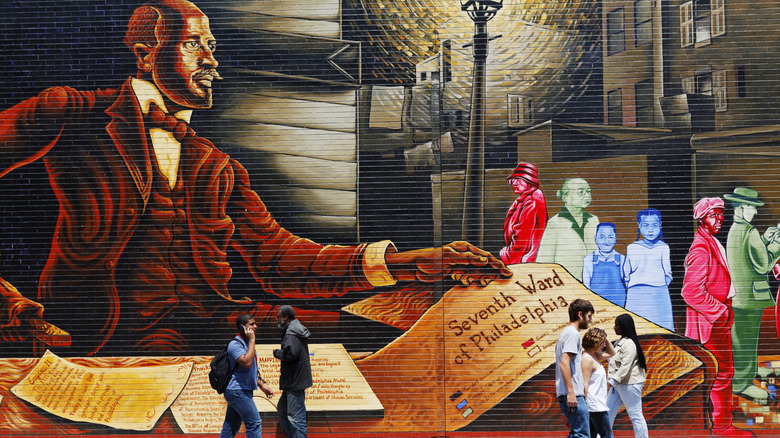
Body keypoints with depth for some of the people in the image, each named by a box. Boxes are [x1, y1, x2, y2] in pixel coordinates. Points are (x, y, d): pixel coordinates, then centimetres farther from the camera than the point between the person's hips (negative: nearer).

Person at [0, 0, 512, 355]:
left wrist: (408, 262, -2)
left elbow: (276, 259, 12)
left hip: (210, 323, 6)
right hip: (112, 334, -6)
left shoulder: (219, 169, 23)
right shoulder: (72, 115, 7)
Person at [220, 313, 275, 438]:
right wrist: (252, 340, -23)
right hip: (237, 391, -10)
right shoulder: (235, 344, -15)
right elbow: (247, 362, -30)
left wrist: (262, 386, 21)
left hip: (243, 391, 10)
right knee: (254, 424, -9)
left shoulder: (246, 343, 17)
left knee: (230, 428, 11)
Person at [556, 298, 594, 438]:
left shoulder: (565, 333, 22)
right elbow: (564, 363, -20)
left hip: (572, 395, 10)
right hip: (573, 395, -10)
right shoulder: (573, 334, -10)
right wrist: (570, 392, -23)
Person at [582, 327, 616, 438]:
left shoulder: (594, 356, 13)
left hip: (599, 404, 10)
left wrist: (605, 339, 13)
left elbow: (611, 353, 29)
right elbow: (584, 384, -20)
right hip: (596, 407, -10)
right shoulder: (587, 359, -16)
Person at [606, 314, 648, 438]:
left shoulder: (630, 344, -16)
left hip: (630, 385, -10)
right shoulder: (619, 343, 15)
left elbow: (625, 366, -24)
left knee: (635, 416, -3)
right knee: (608, 413, 7)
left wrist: (612, 381, -29)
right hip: (618, 384, 10)